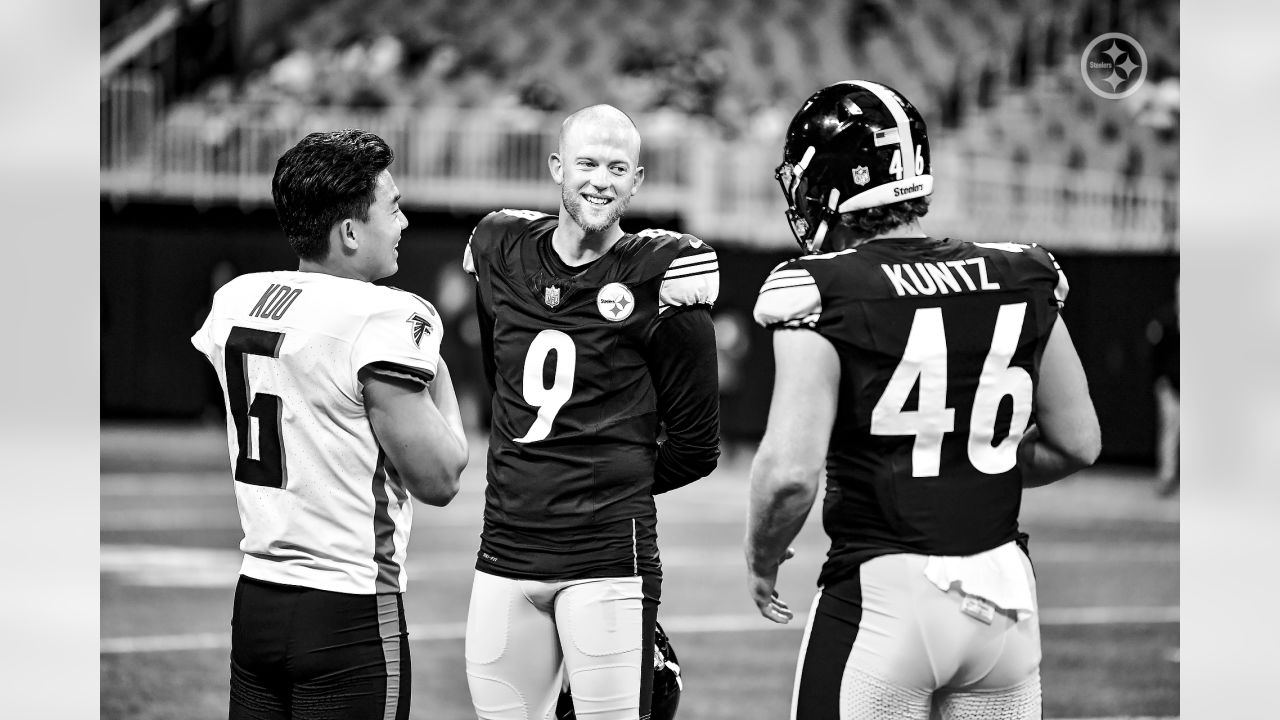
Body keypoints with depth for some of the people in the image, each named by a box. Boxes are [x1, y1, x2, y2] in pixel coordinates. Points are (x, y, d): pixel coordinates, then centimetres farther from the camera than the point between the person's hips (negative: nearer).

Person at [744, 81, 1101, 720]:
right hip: (1005, 592, 5)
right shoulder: (1021, 281, 4)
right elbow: (1077, 444, 12)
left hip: (882, 592, -5)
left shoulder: (823, 294, -11)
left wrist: (761, 563, 1)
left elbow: (790, 472, -17)